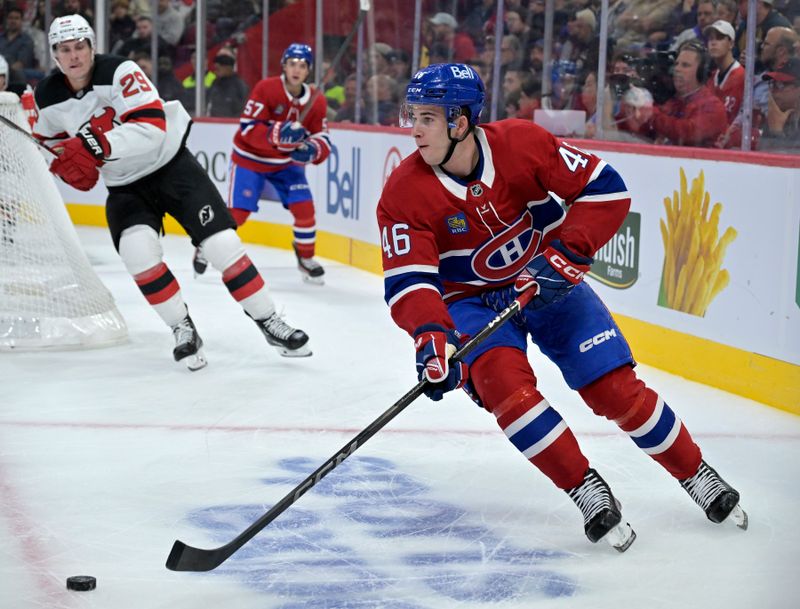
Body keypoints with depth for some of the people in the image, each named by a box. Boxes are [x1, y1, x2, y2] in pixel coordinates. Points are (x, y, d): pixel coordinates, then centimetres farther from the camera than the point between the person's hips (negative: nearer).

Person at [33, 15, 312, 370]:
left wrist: (95, 146, -43)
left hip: (171, 165, -3)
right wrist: (69, 167, -7)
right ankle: (183, 330, -8)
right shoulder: (48, 99, -7)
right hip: (124, 185, 3)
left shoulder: (119, 72, -23)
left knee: (221, 242, -10)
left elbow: (152, 127, -34)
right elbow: (49, 143, 14)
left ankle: (268, 321, 4)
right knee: (137, 248, -24)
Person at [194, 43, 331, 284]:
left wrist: (311, 150, -31)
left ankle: (306, 258, 10)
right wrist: (278, 133, -41)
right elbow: (248, 129, -26)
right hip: (250, 158, -4)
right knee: (237, 212, -8)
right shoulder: (266, 89, -23)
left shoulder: (316, 102, -9)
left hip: (286, 161, 4)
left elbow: (323, 140, -8)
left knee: (304, 207, -11)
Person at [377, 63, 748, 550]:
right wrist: (430, 335, -41)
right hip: (472, 301, 0)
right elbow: (408, 281, -23)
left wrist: (567, 252, -26)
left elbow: (605, 188, -16)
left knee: (615, 388, -7)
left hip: (548, 284, 0)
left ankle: (697, 475, 15)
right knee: (501, 380, -29)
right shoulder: (404, 194, -19)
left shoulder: (521, 143, -21)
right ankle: (588, 492, -16)